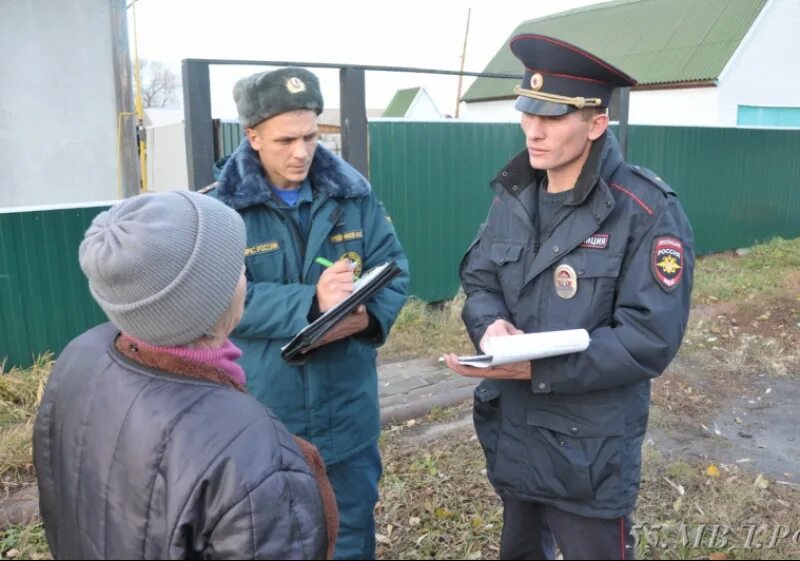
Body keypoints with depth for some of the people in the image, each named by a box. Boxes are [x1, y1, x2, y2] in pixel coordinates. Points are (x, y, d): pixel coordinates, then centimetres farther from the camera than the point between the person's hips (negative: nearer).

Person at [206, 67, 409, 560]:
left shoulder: (355, 195, -1)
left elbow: (394, 269, -1)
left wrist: (371, 315, -22)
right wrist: (310, 302, -30)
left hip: (347, 414, 3)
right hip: (262, 421, -2)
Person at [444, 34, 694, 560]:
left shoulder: (647, 212, -18)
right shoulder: (515, 196, 3)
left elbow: (650, 339, -22)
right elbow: (478, 279, 4)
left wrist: (537, 368, -28)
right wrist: (491, 324, -20)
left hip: (589, 454, -6)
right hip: (510, 433, 6)